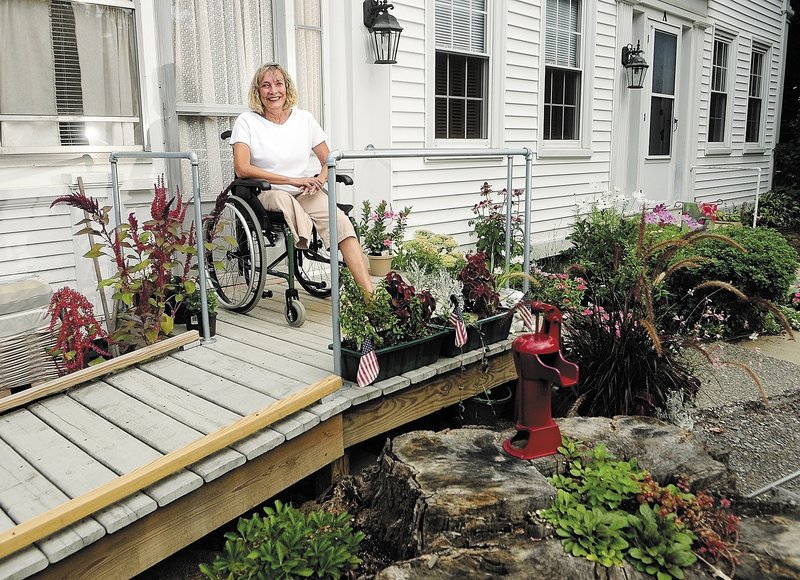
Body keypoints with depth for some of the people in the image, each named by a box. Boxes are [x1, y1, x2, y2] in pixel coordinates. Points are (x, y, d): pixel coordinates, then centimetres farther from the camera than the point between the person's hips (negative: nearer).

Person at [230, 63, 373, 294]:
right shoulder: (247, 121, 0)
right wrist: (293, 180, -16)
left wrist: (319, 180, -10)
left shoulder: (304, 119, 10)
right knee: (283, 199, -40)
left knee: (341, 222, -26)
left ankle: (370, 294, -34)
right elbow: (242, 169, -12)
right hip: (266, 194, -2)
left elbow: (328, 161, 15)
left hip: (305, 192, 3)